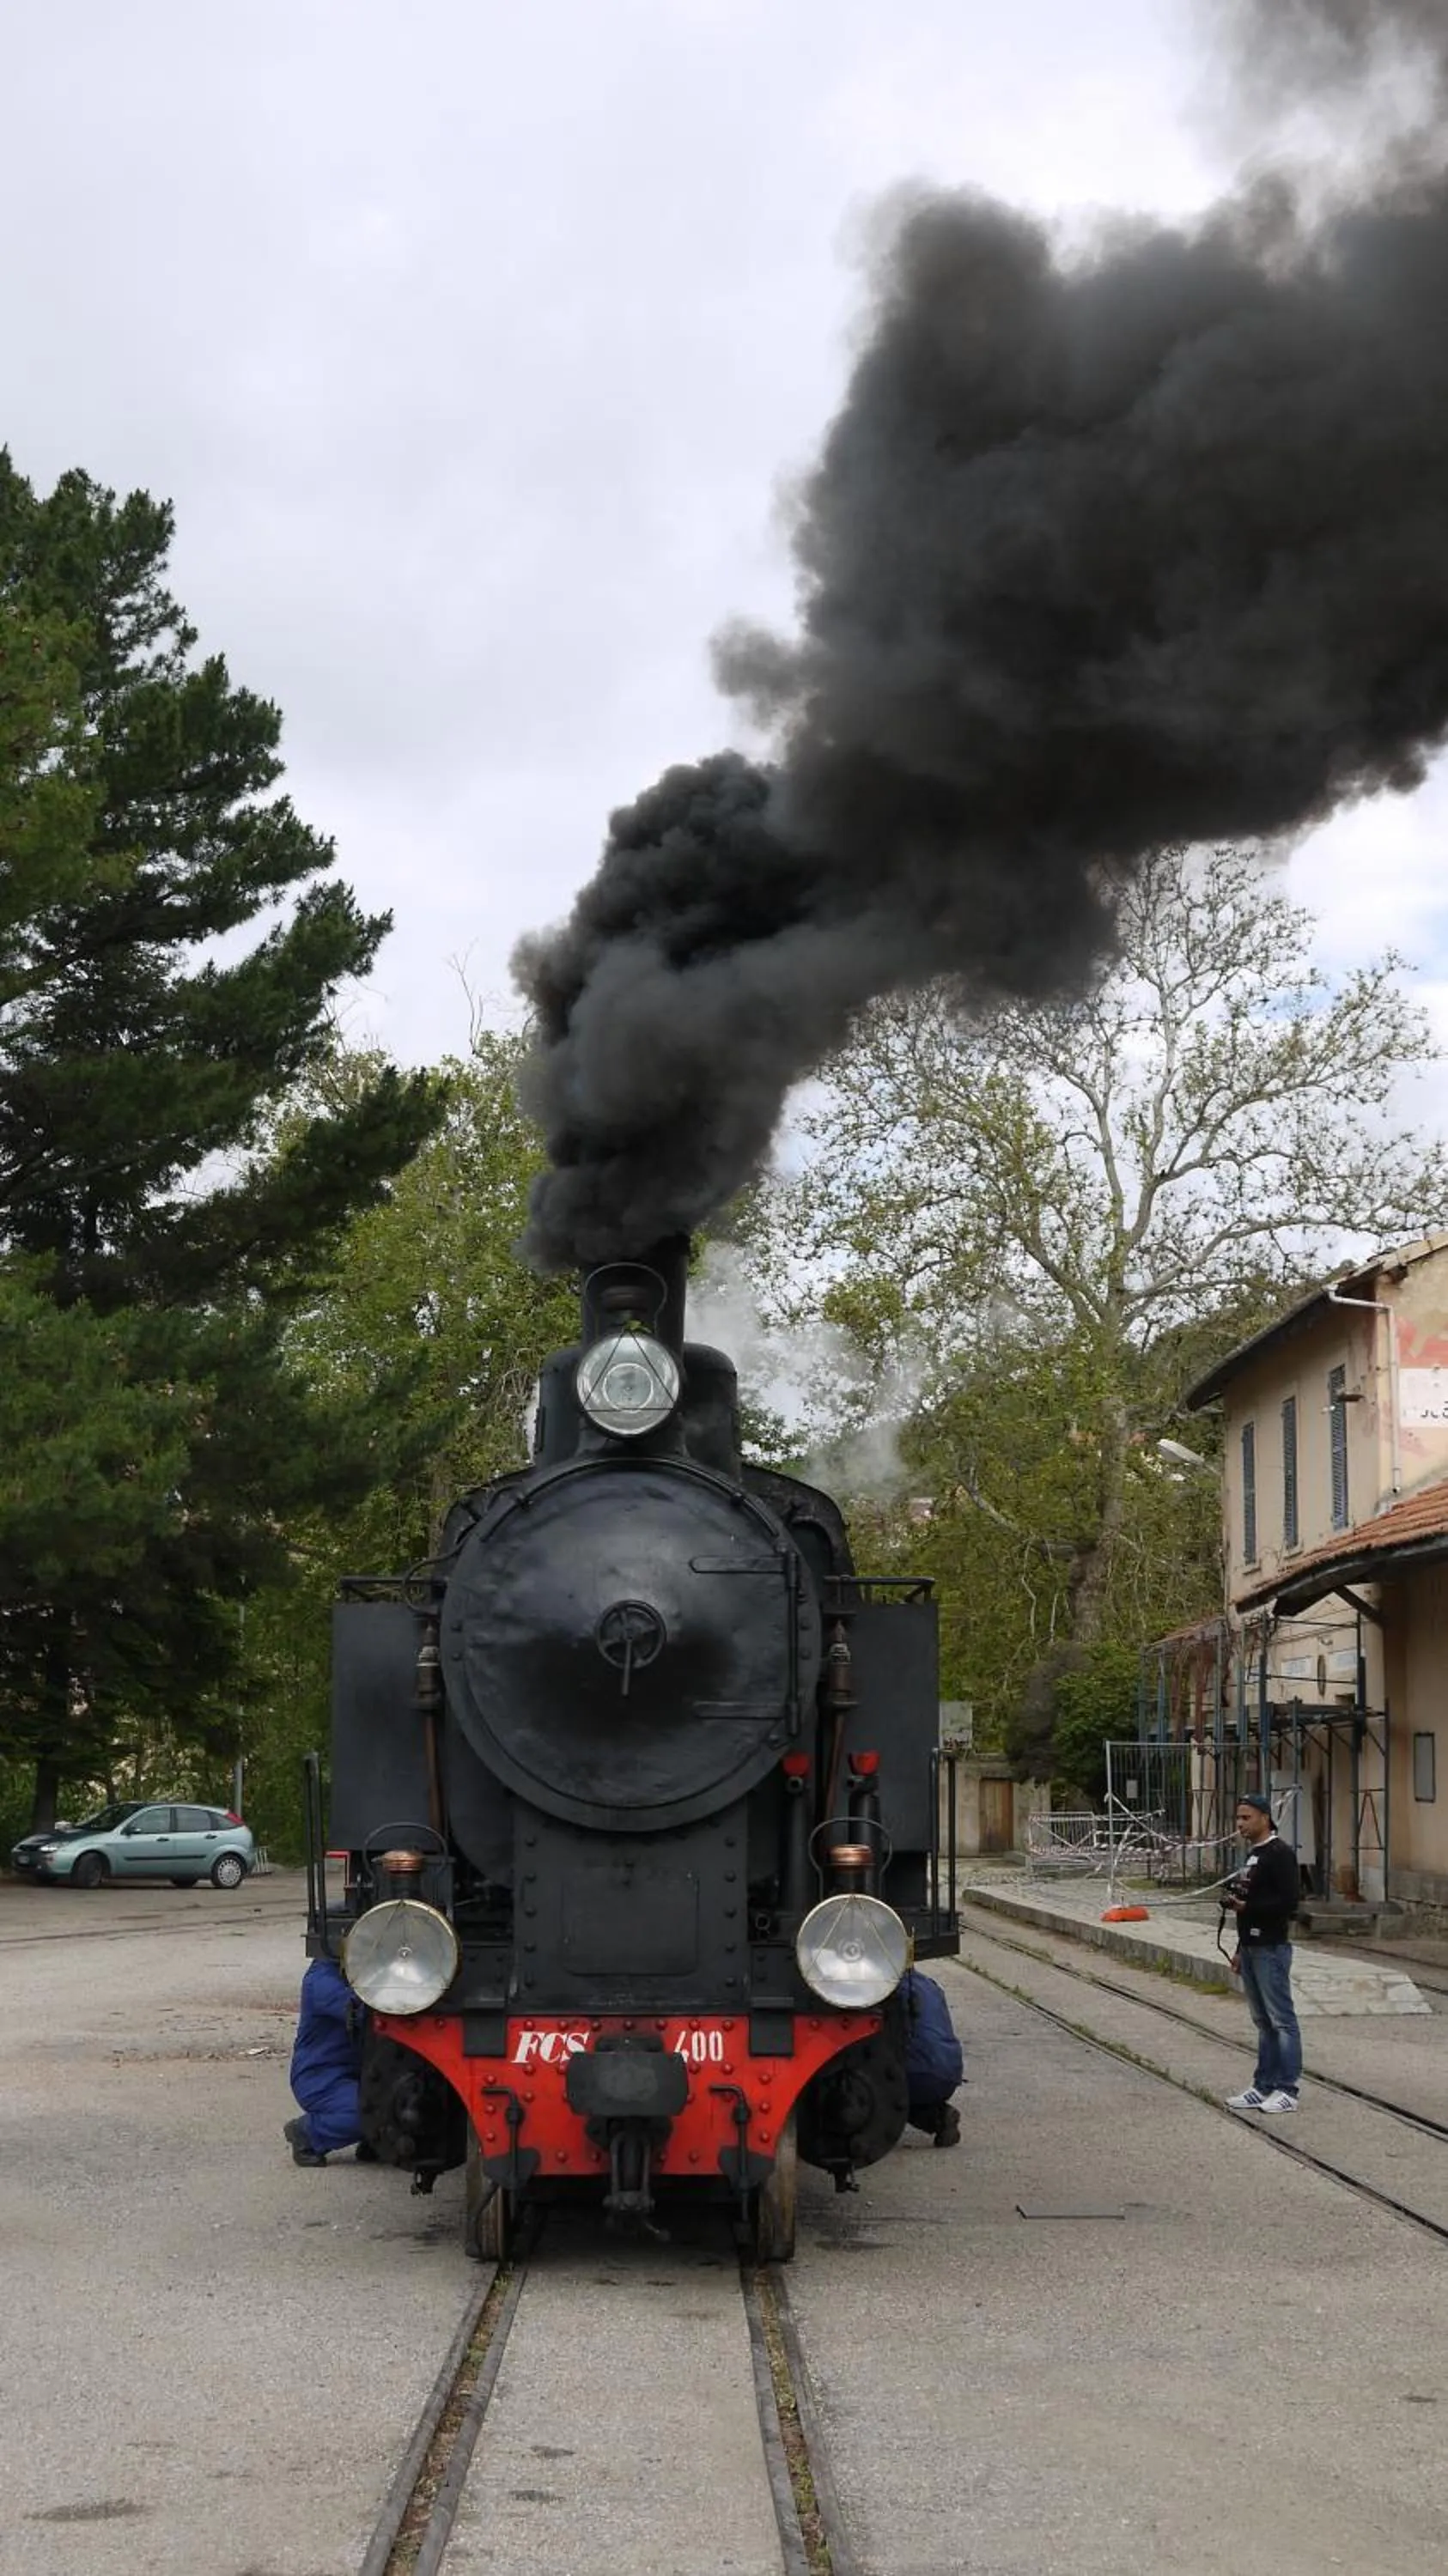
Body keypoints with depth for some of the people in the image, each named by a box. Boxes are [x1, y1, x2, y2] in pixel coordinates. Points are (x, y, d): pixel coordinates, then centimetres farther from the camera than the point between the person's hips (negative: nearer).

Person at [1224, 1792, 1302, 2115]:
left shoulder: (1280, 1853, -12)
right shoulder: (1252, 1854, 18)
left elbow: (1289, 1900, -20)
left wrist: (1248, 1906, -21)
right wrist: (1241, 1948, 23)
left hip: (1271, 1949, -10)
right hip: (1252, 1947, 10)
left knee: (1281, 2020, -5)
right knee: (1263, 2021, 13)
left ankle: (1287, 2090, -2)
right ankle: (1264, 2086, 17)